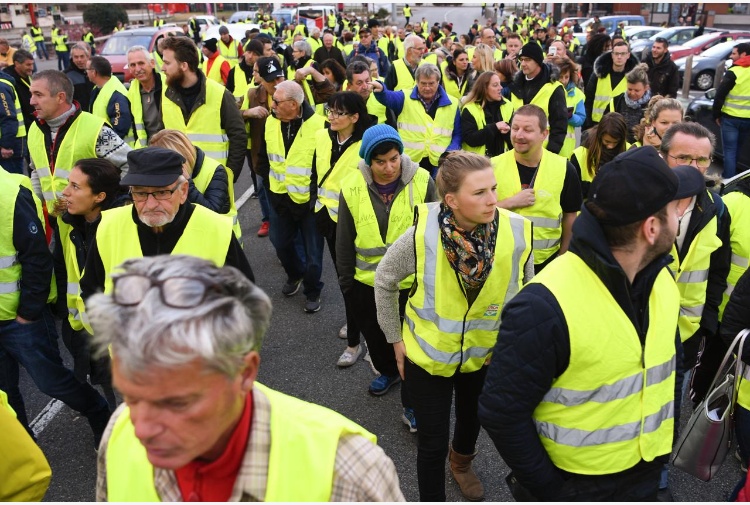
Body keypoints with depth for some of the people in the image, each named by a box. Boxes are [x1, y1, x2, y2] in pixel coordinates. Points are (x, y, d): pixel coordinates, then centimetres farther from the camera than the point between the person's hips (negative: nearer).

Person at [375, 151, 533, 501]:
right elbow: (384, 281, -9)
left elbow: (525, 291, -3)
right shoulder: (423, 233, -28)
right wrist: (395, 340, -3)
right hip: (428, 352, -3)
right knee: (432, 443, 9)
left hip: (485, 352, 3)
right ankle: (431, 497, 39)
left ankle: (461, 462, 64)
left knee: (471, 418, 30)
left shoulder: (516, 232, -23)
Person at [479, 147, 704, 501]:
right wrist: (550, 491, -16)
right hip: (573, 485, -6)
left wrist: (666, 445, 8)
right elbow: (501, 413, -24)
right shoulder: (545, 308, -30)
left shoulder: (662, 279, -7)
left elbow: (668, 364, 8)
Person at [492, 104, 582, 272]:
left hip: (547, 261, 0)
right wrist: (511, 203, -21)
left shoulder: (564, 169, -7)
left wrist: (563, 256, 6)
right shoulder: (493, 166, -9)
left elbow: (570, 215, 3)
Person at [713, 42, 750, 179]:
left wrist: (716, 114, 0)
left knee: (729, 150, -2)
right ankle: (731, 174, 32)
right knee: (736, 149, 20)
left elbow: (720, 95, -11)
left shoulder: (734, 72, -11)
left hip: (731, 118, -6)